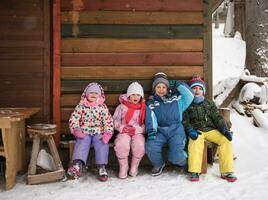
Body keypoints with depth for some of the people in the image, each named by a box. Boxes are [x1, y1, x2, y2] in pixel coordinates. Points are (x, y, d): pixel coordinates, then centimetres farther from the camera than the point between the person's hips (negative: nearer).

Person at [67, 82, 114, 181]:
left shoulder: (102, 107, 10)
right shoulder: (81, 106, 9)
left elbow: (108, 121, 4)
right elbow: (73, 119, 4)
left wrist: (107, 133, -11)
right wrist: (76, 130, -12)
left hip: (98, 133, 1)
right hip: (84, 133, 0)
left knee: (102, 144, -28)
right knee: (82, 143, -30)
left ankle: (101, 167, -27)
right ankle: (77, 164, -44)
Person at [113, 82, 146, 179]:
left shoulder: (144, 108, 7)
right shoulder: (122, 107, 6)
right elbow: (115, 120, 7)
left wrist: (136, 129, -13)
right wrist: (122, 128, -12)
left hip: (138, 132, 0)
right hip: (124, 132, 0)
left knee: (140, 145, -32)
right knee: (121, 145, -33)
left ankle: (134, 167, -5)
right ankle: (123, 167, -9)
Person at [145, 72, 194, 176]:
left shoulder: (175, 100, 21)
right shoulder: (151, 104, 19)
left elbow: (189, 96, 7)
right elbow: (150, 118, 0)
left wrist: (178, 85, 11)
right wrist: (151, 131, -18)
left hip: (175, 129, -1)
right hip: (160, 130, 1)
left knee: (175, 156, -23)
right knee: (150, 146, -29)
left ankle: (185, 162, 17)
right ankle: (158, 164, 5)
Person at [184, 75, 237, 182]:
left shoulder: (210, 104, 23)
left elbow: (217, 118, 12)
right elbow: (185, 120, 4)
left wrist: (224, 129, -6)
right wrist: (190, 130, -17)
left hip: (211, 130, 3)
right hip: (196, 131, -3)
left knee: (225, 140, -25)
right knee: (196, 141, -38)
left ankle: (226, 171, -23)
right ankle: (194, 172, -39)